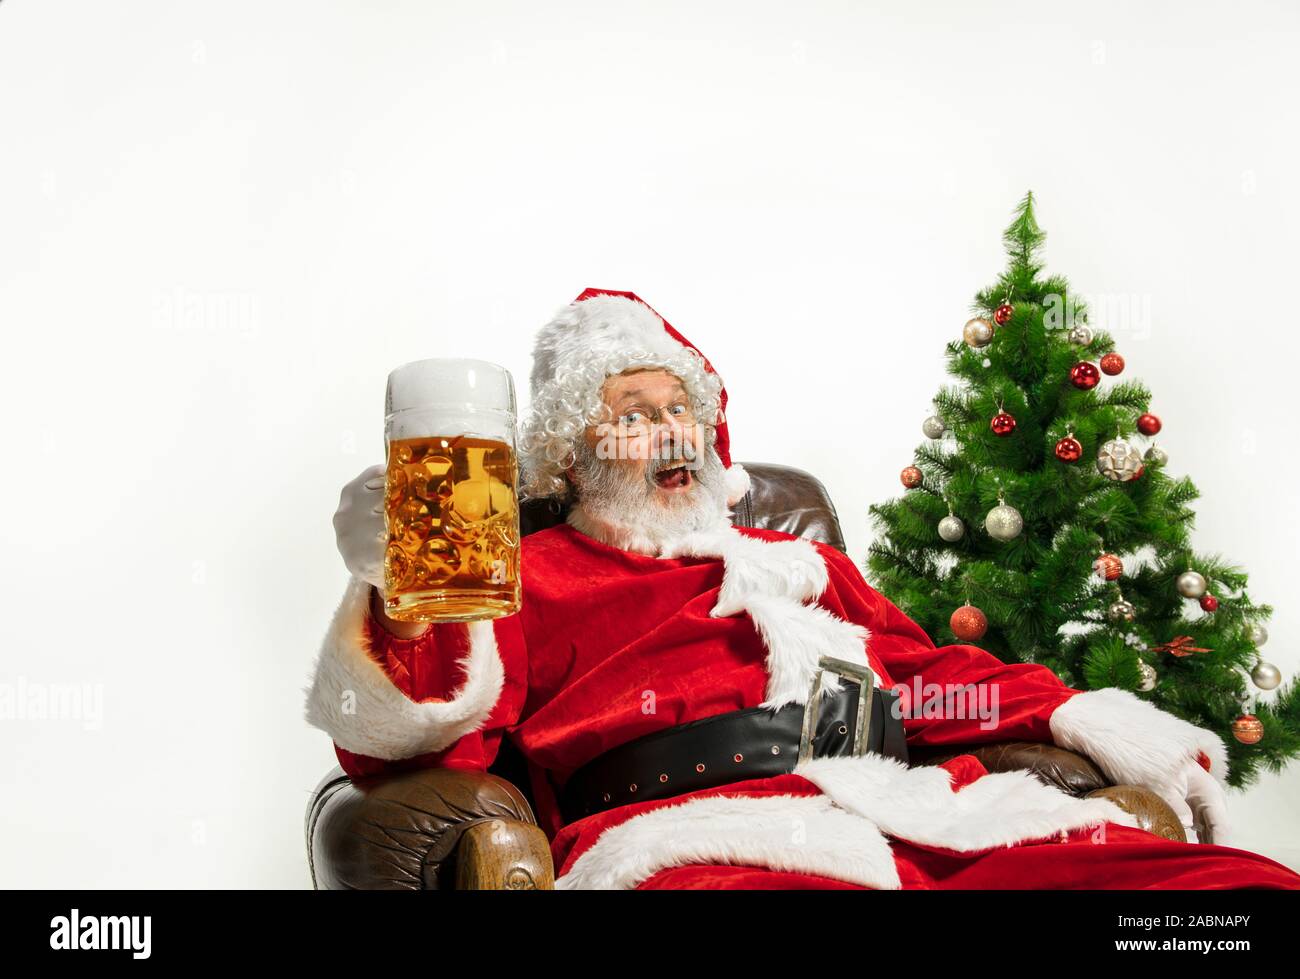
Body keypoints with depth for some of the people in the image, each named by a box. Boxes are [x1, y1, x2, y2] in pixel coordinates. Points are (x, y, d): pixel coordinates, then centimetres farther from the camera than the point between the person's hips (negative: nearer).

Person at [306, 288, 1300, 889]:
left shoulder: (796, 560, 35)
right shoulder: (530, 576, 20)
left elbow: (932, 669, 33)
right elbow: (440, 744, 7)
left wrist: (1090, 718, 18)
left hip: (930, 817, 6)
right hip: (701, 836, -6)